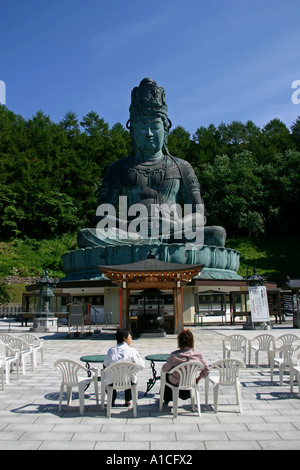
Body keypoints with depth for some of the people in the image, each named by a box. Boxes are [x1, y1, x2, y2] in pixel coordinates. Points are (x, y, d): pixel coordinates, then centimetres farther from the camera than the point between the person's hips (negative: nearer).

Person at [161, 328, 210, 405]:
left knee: (166, 374, 30)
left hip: (176, 383, -3)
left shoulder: (174, 355, -27)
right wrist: (198, 379, 11)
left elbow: (164, 369, -13)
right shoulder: (198, 353, -18)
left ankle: (166, 399, 48)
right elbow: (206, 369, -6)